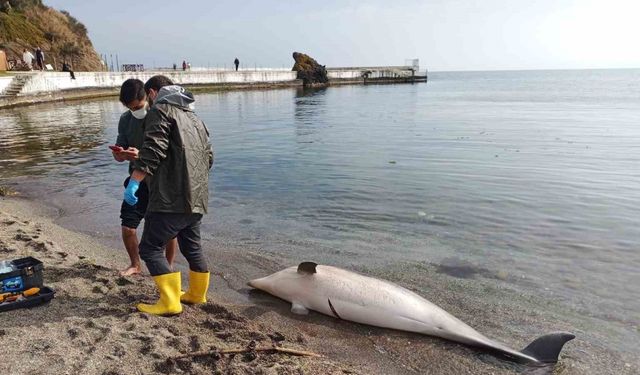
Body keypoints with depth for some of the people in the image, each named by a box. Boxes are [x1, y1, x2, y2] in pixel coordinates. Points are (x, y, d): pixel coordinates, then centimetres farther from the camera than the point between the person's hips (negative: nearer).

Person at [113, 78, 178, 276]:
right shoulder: (126, 119, 3)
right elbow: (119, 156, 7)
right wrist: (121, 154, -17)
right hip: (138, 180, 4)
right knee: (128, 226, 2)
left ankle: (168, 267, 25)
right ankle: (135, 264, 27)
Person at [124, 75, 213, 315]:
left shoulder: (160, 110, -2)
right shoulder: (195, 118, 23)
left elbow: (153, 149, -18)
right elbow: (208, 158, 22)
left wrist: (134, 181, -19)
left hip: (170, 199, -9)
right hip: (197, 199, 9)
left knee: (150, 248, 1)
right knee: (192, 247, 20)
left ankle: (170, 302, 0)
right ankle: (197, 294, 33)